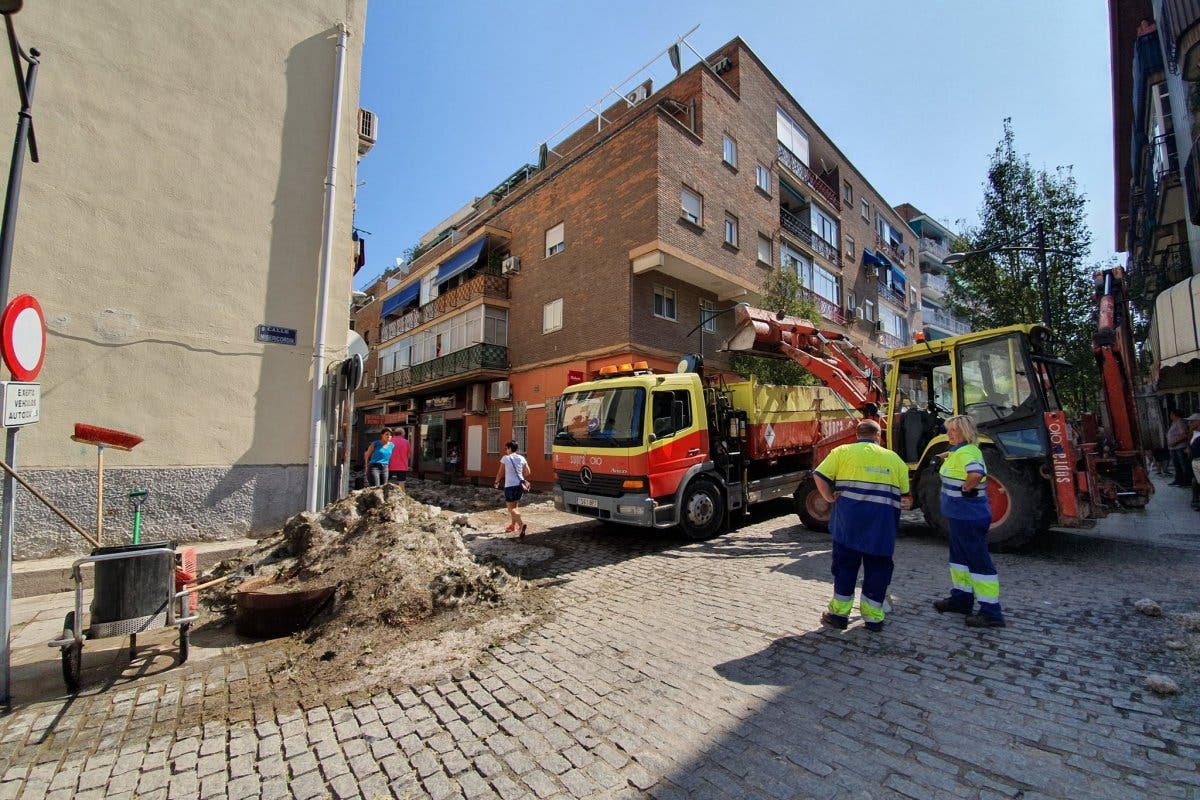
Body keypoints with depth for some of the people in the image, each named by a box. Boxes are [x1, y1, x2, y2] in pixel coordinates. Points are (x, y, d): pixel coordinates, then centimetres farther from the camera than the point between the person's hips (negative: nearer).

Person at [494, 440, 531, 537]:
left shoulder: (505, 458, -5)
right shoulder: (521, 458, 6)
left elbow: (500, 473, 0)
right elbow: (527, 472, 7)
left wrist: (496, 482, 16)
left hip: (509, 486, -5)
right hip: (520, 485, 5)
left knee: (511, 508, -3)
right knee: (514, 506, 22)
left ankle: (521, 524, -24)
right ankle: (512, 526, 30)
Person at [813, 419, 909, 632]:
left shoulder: (843, 452, 2)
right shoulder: (894, 458, 11)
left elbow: (819, 476, -6)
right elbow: (904, 491, 10)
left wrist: (830, 498, 2)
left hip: (849, 519, -1)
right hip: (883, 524, 2)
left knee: (845, 565, 9)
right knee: (878, 567, 13)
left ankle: (839, 613, 17)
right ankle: (873, 618, 22)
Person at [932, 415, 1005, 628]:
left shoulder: (966, 453, -21)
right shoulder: (959, 451, 10)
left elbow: (976, 474, -39)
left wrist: (966, 489, -23)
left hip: (969, 516, -11)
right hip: (960, 515, 11)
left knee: (978, 560, -2)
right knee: (960, 556, 20)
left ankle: (991, 612, 8)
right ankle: (961, 598, 34)